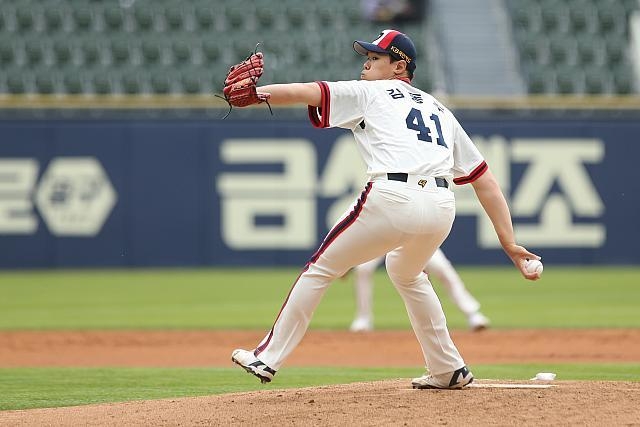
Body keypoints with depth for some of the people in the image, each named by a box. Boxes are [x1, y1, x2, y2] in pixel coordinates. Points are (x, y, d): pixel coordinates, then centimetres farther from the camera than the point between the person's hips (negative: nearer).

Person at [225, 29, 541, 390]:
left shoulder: (368, 93, 17)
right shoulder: (439, 110, 30)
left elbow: (308, 92, 2)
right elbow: (485, 180, 24)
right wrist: (509, 242, 21)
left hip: (392, 198, -6)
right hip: (442, 208, 6)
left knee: (321, 269, 10)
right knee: (407, 273, 34)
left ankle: (267, 359, 11)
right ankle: (449, 371, 32)